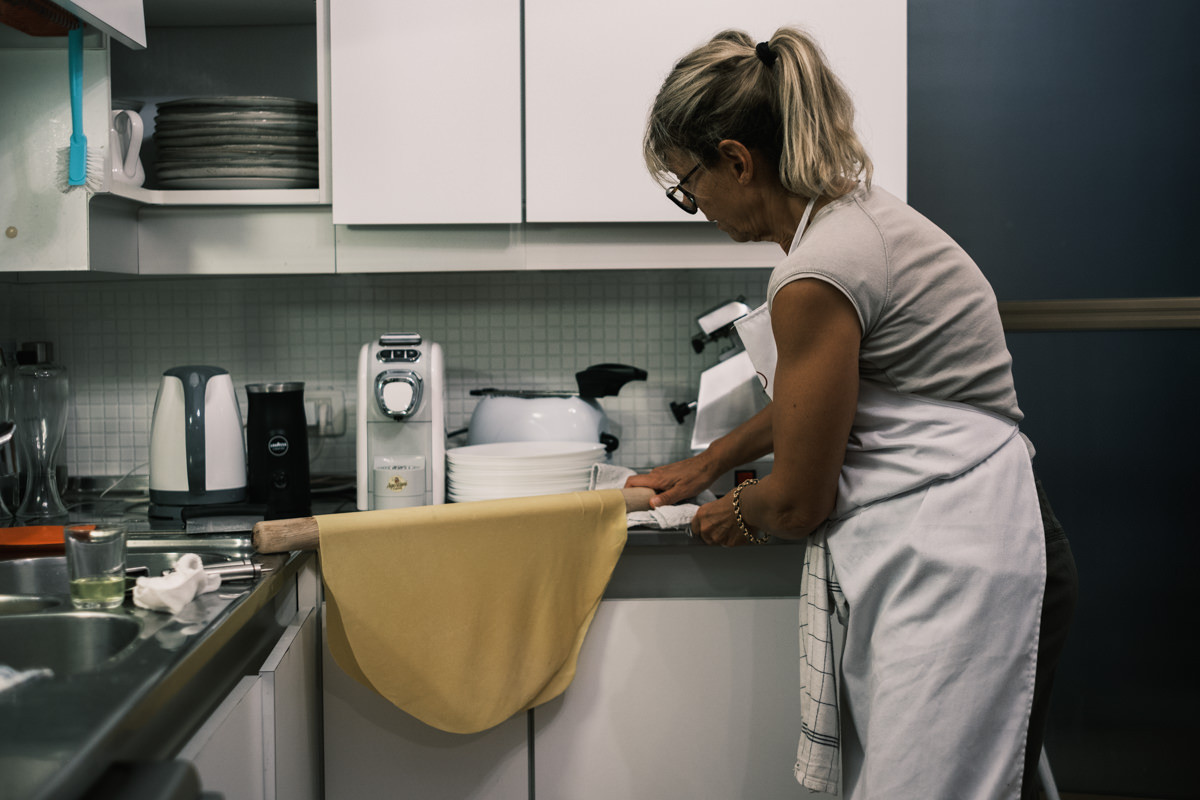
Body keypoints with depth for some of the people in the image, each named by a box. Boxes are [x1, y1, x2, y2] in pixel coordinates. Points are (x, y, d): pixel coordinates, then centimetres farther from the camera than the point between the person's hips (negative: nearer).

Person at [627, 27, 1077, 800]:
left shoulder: (821, 272, -19)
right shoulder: (861, 214, 12)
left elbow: (798, 503, -10)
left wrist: (737, 513, 12)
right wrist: (704, 464, 36)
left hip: (955, 570, -10)